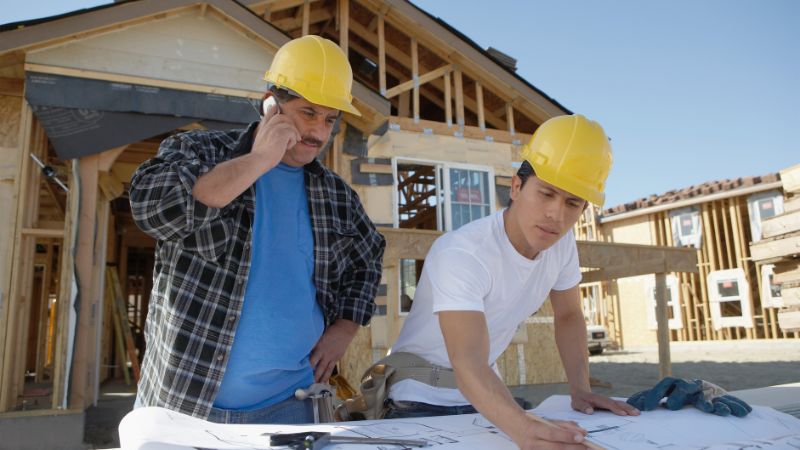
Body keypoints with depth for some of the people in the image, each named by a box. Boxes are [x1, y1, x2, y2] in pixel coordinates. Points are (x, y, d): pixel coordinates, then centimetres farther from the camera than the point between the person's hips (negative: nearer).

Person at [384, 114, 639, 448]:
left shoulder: (562, 243, -8)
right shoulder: (460, 255, -30)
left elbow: (569, 316, 5)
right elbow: (468, 365, -39)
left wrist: (580, 389, -6)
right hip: (422, 400, -6)